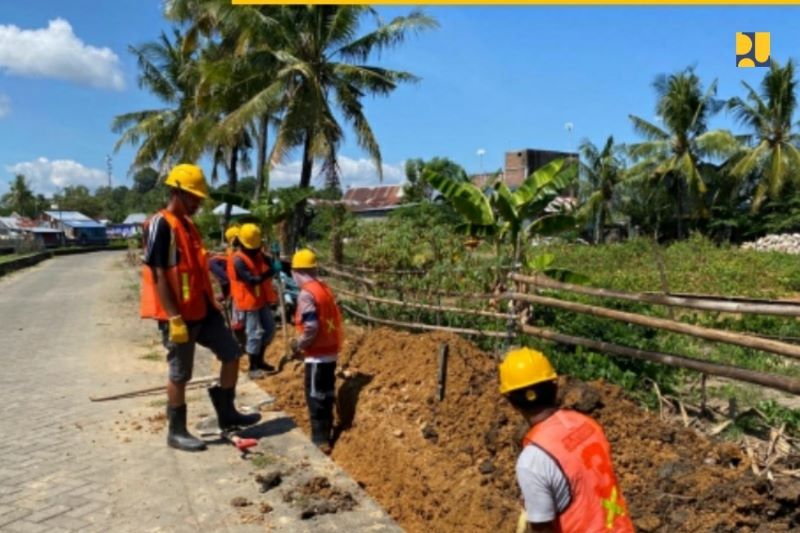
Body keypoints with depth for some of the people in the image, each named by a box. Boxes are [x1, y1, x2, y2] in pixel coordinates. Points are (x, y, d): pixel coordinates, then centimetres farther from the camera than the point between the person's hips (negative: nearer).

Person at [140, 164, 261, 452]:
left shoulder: (188, 224, 13)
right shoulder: (161, 225, -16)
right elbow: (158, 275, -20)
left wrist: (210, 305, 20)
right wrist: (174, 318, -22)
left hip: (202, 309, 9)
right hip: (179, 315, -9)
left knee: (232, 353, 11)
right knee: (180, 374, 3)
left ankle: (226, 413, 24)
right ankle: (177, 431, 19)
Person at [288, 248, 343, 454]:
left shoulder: (306, 293, -17)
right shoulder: (324, 288, 9)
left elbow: (311, 327, -25)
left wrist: (298, 345, -8)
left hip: (318, 354, -9)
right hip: (330, 350, 9)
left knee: (315, 397, 2)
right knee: (325, 394, 18)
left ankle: (320, 440, 9)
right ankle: (325, 435, 29)